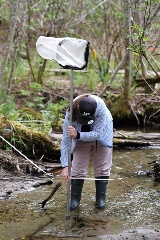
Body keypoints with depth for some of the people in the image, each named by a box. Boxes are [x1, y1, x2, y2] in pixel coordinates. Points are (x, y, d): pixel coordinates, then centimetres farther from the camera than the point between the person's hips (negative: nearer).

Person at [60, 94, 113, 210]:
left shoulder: (101, 108, -41)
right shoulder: (71, 113, -36)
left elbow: (97, 134, -37)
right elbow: (65, 140, -33)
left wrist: (77, 135, -53)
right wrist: (65, 166, -38)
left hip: (102, 132, -1)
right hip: (82, 135, 1)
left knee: (102, 167, 2)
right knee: (78, 167, -2)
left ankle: (101, 199, 13)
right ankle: (75, 199, 7)